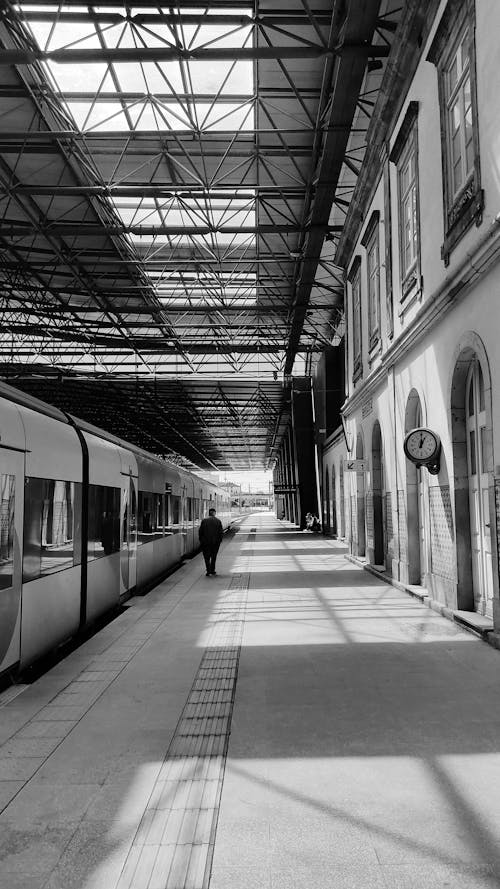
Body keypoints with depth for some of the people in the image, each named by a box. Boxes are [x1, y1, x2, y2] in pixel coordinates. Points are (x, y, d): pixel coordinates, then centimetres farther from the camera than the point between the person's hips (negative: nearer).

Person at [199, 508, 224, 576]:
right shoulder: (218, 521, -2)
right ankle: (212, 570, 19)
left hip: (206, 542, -1)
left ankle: (208, 571, -7)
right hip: (215, 542, 1)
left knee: (207, 557, 5)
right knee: (213, 556, 17)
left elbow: (200, 532, -2)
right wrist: (219, 540, 9)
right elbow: (221, 532, -2)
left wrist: (201, 540, 8)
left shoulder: (204, 521, -4)